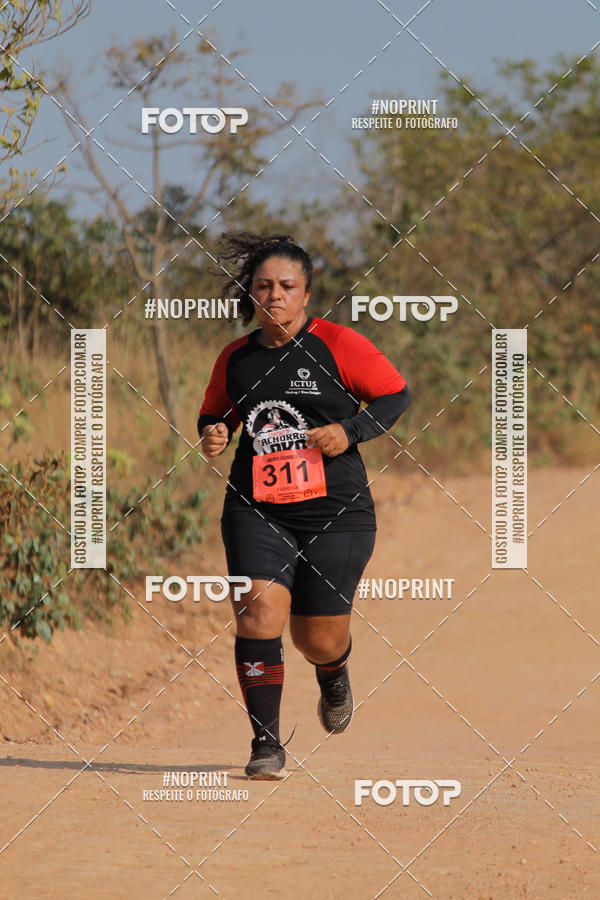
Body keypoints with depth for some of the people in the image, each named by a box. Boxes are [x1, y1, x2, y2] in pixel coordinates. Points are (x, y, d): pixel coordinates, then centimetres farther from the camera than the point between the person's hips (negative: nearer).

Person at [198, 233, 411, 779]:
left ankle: (334, 674, 45)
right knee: (260, 608, -20)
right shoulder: (235, 359, 8)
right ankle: (266, 744, -14)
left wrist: (350, 432, -12)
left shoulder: (336, 344, -3)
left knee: (319, 641, 5)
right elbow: (214, 415, 24)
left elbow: (397, 394, 2)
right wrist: (212, 435, 1)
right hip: (256, 509, 2)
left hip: (336, 513, -2)